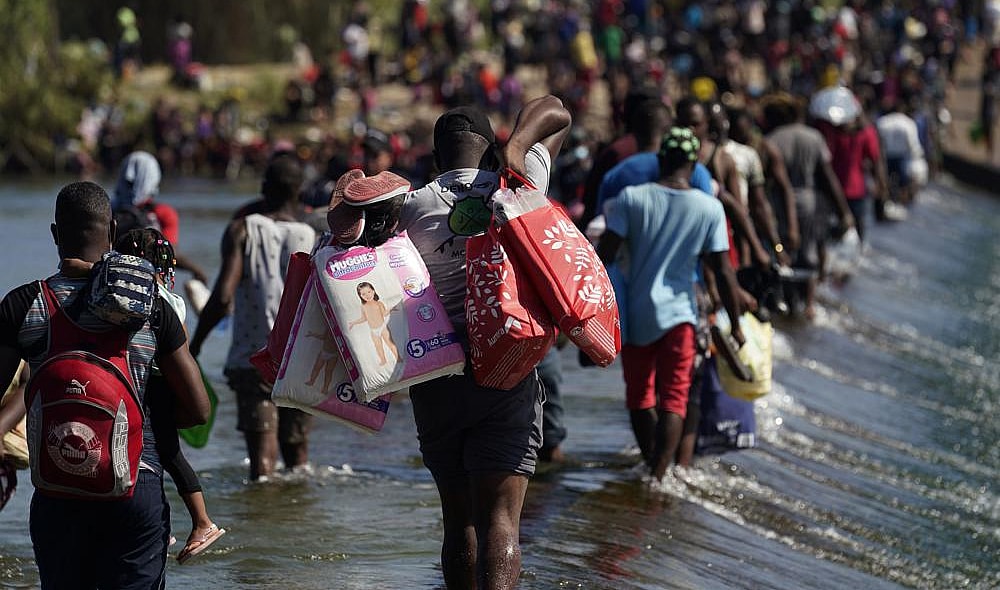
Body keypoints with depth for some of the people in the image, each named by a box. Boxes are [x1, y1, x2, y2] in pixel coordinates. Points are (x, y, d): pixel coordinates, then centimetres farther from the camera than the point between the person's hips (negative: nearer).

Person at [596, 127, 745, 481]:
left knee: (639, 396, 17)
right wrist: (736, 323, 4)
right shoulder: (709, 209, -5)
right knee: (673, 399, 2)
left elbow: (604, 255, -9)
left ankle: (651, 465, 27)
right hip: (679, 314, -1)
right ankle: (659, 473, -12)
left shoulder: (631, 198, -6)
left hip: (634, 315, 1)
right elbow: (722, 272, -4)